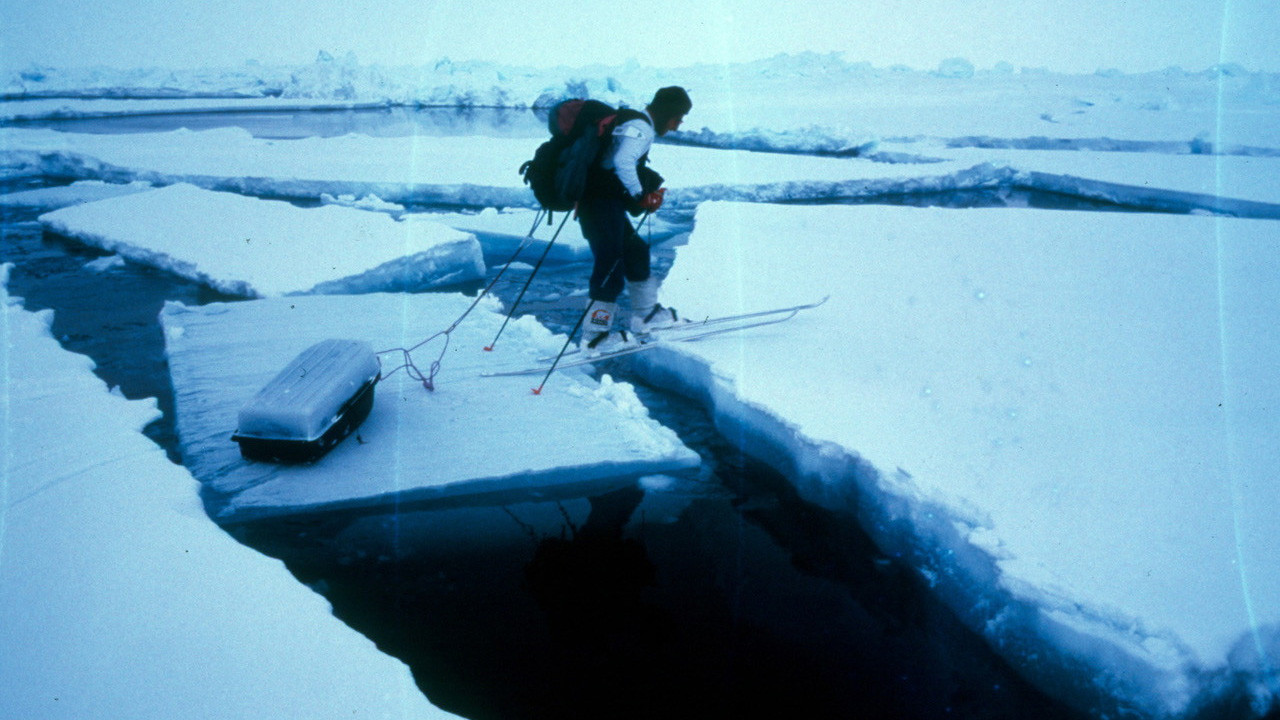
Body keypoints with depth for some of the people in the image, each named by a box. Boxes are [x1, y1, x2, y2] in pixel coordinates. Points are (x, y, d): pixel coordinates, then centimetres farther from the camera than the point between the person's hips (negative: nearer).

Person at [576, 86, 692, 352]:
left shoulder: (630, 122, 19)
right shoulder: (641, 128, -13)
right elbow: (622, 162, -28)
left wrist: (648, 190, 14)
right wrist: (640, 196, -16)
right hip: (601, 203, -11)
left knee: (636, 251, 19)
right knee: (611, 266, -7)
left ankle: (645, 315, 31)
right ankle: (594, 335, -2)